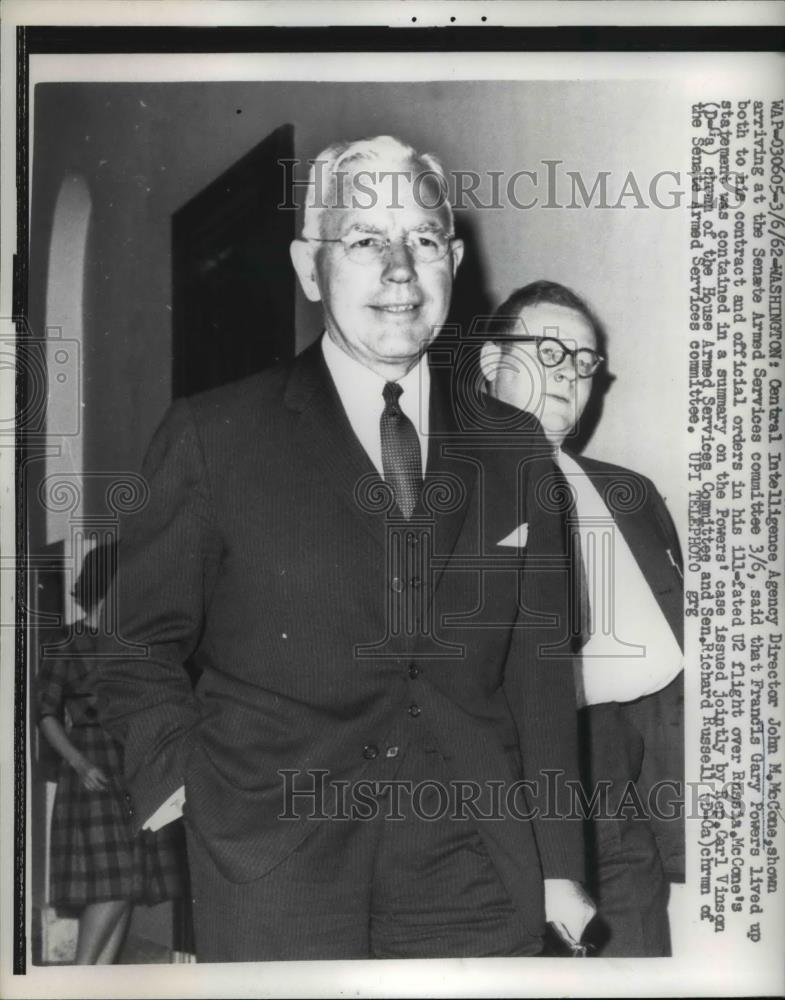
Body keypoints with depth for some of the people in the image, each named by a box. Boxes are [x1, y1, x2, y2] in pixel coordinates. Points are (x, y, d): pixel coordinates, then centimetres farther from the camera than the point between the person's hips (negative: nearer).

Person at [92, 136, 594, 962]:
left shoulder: (513, 447, 7)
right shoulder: (214, 436, -2)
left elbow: (538, 669, 8)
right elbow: (137, 643, 6)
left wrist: (559, 867, 7)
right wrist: (178, 784, -6)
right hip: (271, 876, -2)